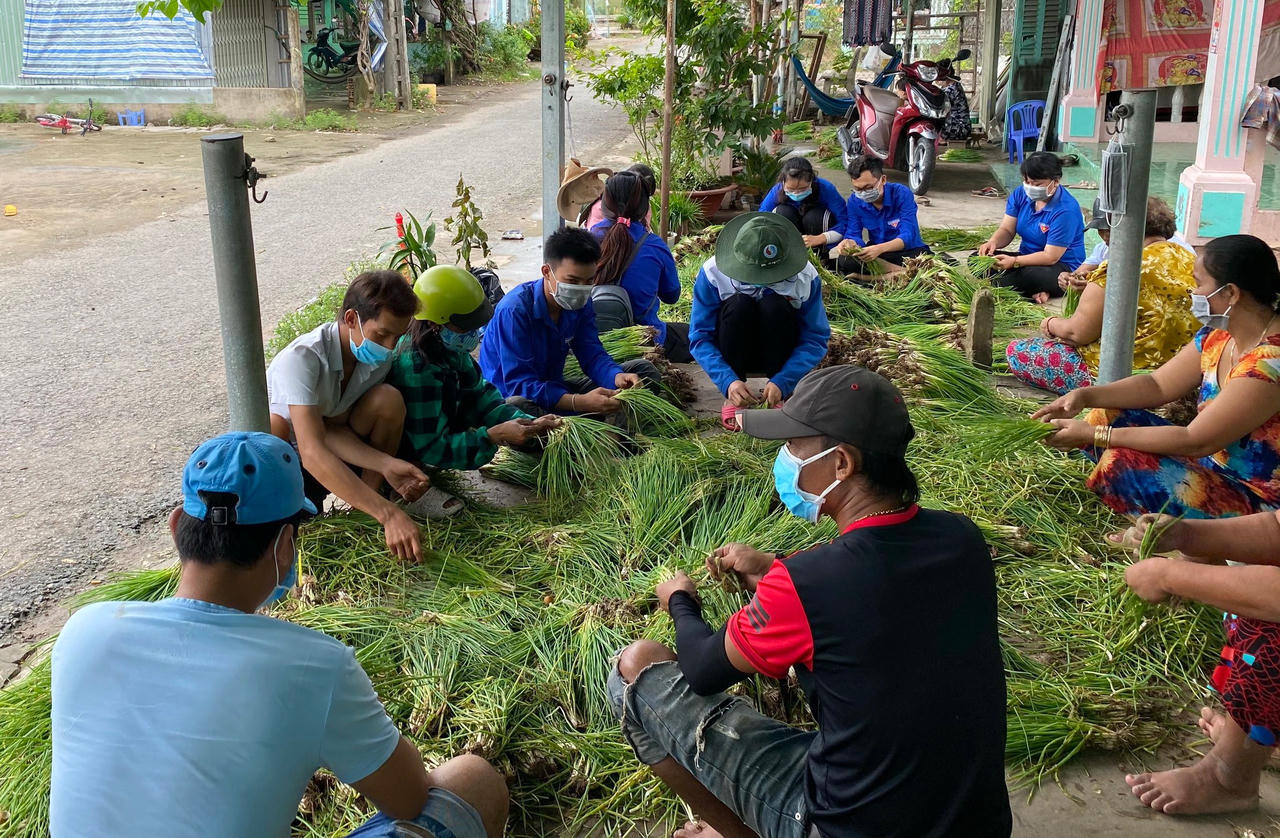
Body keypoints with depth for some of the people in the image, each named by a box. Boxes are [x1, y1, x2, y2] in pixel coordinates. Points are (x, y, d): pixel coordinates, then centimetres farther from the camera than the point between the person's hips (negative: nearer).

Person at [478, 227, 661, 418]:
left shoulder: (579, 303, -3)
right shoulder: (514, 310, -26)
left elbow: (593, 354, -3)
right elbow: (519, 383, -32)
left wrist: (617, 378, -28)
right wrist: (580, 403, -45)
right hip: (510, 397, -7)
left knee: (644, 370, 1)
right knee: (518, 406, -46)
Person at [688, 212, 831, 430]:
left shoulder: (805, 276, -20)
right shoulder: (713, 272, -21)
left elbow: (816, 339, -17)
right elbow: (700, 338, -19)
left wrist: (781, 382, -33)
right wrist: (728, 381, -35)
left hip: (780, 355, 0)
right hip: (732, 354, 0)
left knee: (775, 305, -31)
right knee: (738, 304, -32)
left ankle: (781, 396, -17)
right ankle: (733, 397, -20)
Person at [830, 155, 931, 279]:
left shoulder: (902, 194, -18)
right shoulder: (854, 201, -6)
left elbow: (907, 236, -25)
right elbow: (853, 234, -6)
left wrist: (880, 249, -44)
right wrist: (851, 243, -34)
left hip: (908, 250, -3)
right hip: (877, 254, 4)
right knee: (844, 260, -29)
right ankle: (900, 271, -25)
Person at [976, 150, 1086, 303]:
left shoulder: (1066, 210, -22)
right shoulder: (1020, 195, 0)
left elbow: (1050, 256, -24)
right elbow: (1007, 230, 1)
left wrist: (1014, 262, -35)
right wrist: (993, 242, -23)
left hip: (1063, 269, -8)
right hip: (1029, 258, 8)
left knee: (1032, 274, -43)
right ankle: (1034, 292, -20)